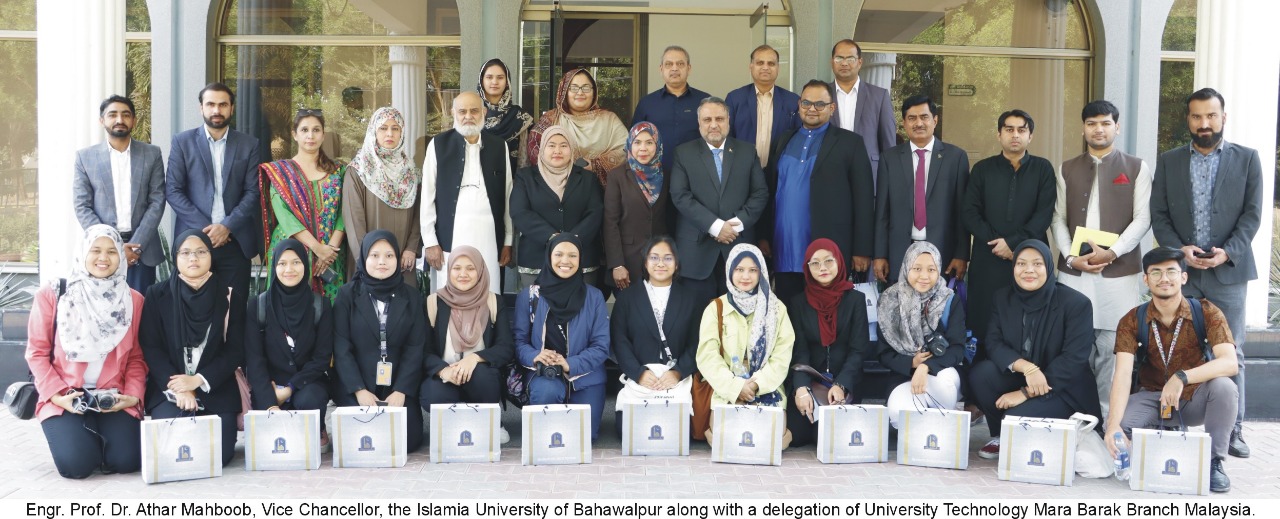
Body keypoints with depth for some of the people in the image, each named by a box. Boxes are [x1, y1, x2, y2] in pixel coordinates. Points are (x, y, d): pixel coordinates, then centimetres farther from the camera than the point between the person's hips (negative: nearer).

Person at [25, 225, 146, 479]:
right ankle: (69, 435, 15)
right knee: (77, 464, -22)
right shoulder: (51, 296, -1)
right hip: (65, 398, -1)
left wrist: (133, 395, -8)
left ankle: (105, 434, 17)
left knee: (127, 460, -19)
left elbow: (136, 357, 8)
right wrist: (57, 395, -11)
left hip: (114, 399, 2)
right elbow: (37, 352, 1)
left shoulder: (134, 300, 6)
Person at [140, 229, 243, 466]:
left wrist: (199, 380, -13)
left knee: (219, 452, -18)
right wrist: (177, 388, -15)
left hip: (216, 389, 1)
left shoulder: (227, 296, 6)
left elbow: (236, 350, 2)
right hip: (168, 389, 0)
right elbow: (150, 348, -1)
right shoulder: (157, 295, 5)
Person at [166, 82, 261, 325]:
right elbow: (173, 191, 1)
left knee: (234, 311, 0)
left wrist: (227, 226, -10)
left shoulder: (249, 144, 8)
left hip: (234, 240, 1)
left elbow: (252, 192, 3)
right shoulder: (182, 142, 6)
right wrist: (204, 228, -9)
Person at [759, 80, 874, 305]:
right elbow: (769, 191, 16)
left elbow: (863, 198, -3)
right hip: (784, 254, 4)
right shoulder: (783, 141, 15)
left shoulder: (850, 143, 1)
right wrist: (763, 236, 9)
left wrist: (862, 251, -7)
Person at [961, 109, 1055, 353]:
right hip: (988, 260, 1)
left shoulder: (1043, 169, 8)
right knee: (984, 325, -1)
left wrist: (1013, 242, -11)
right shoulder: (982, 169, 11)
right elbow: (968, 212, 3)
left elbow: (1045, 214, -2)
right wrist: (994, 242, -9)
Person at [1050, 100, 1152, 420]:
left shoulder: (1136, 168, 7)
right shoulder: (1067, 170, 14)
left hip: (1120, 271, -2)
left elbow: (1142, 218, 0)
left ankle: (1106, 413, 4)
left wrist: (1112, 252, -13)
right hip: (1074, 271, 2)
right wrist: (1071, 256, -6)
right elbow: (1059, 218, 9)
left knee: (1112, 345, -4)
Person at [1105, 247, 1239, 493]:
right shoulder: (1132, 322, -10)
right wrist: (1114, 424, -38)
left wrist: (1182, 378, -42)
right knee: (1118, 426, -29)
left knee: (1223, 386, -33)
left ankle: (1214, 462, -11)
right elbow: (1122, 375, -22)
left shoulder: (1206, 313, -12)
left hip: (1195, 399, 0)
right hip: (1152, 398, 1)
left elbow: (1230, 363, -26)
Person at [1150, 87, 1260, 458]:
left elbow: (1252, 214, 2)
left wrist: (1228, 252, -12)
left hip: (1228, 270, -1)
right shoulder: (1168, 161, 10)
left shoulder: (1247, 159, 7)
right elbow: (1158, 215, 6)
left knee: (1230, 354, 3)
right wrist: (1179, 249, -10)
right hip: (1181, 271, 1)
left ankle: (1232, 430, 10)